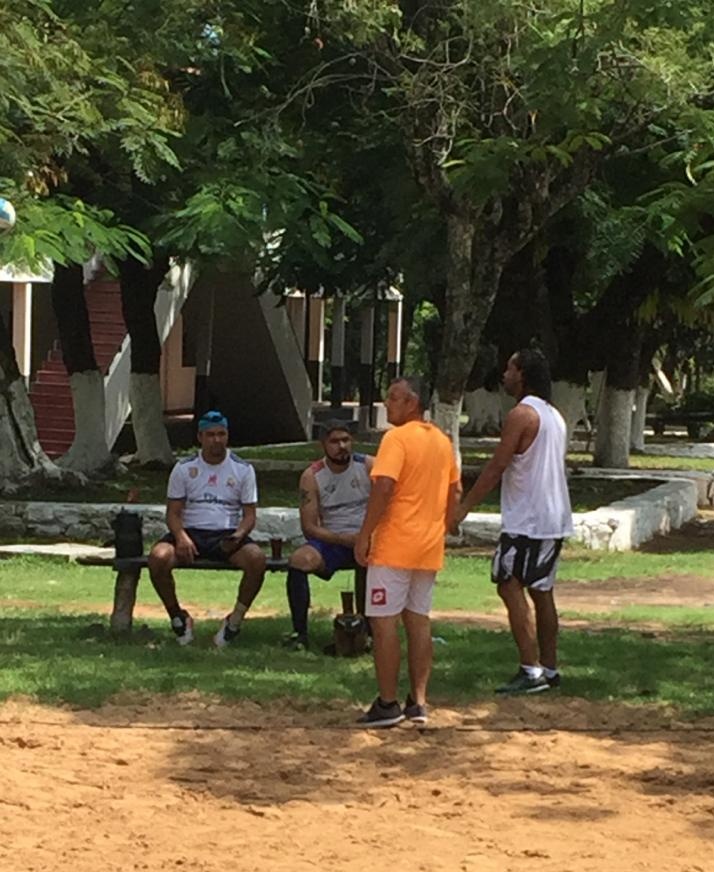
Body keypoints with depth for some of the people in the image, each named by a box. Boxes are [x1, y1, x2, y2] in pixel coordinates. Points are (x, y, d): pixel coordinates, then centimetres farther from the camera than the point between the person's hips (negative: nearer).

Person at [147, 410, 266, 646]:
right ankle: (177, 617, -7)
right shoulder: (184, 469, 7)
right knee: (158, 558, -31)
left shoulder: (243, 469, 8)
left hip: (227, 535, 0)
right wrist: (181, 537, -17)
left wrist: (238, 535, -17)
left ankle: (235, 620, -13)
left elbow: (249, 515, 6)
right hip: (191, 532, 0)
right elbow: (173, 512, 5)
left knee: (257, 559, -32)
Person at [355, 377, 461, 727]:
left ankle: (387, 704, -2)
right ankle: (418, 702, 11)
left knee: (384, 622, -2)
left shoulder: (397, 438, -13)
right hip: (429, 548, 8)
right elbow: (454, 493, 17)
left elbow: (384, 487, -22)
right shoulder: (442, 441, 12)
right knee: (418, 620, 12)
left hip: (394, 545, -8)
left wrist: (365, 534, -17)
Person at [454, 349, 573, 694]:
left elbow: (497, 466, -17)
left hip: (526, 520, -9)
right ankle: (549, 668, 17)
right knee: (541, 591, 14)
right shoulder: (554, 416, 15)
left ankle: (531, 670, -14)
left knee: (510, 587, -9)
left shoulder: (521, 414, -14)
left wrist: (464, 506, -12)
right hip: (555, 519, 9)